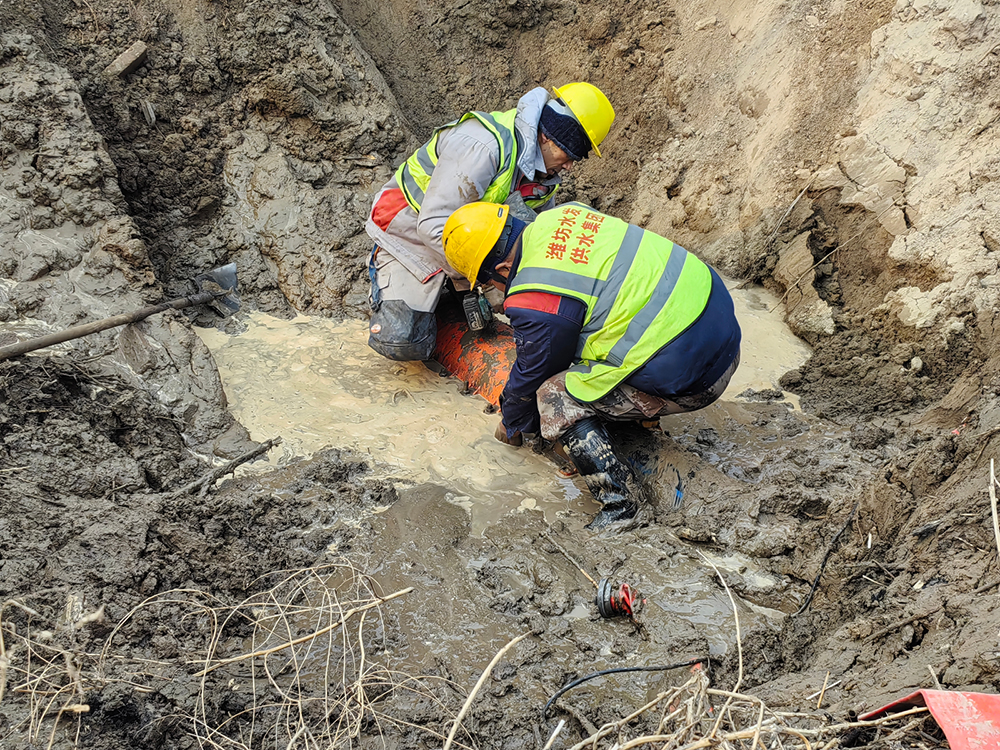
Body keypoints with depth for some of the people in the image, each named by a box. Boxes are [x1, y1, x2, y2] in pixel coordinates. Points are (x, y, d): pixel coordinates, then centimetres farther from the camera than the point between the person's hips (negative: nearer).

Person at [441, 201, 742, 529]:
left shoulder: (536, 305, -17)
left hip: (690, 380, -9)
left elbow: (532, 376, 2)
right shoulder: (563, 215, 6)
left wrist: (512, 426, 23)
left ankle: (622, 505, -3)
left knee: (554, 396, -1)